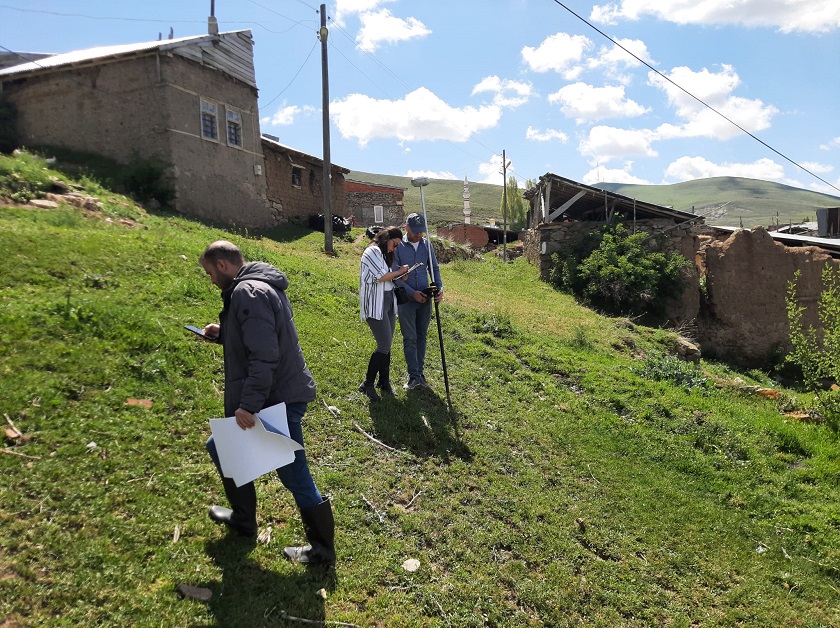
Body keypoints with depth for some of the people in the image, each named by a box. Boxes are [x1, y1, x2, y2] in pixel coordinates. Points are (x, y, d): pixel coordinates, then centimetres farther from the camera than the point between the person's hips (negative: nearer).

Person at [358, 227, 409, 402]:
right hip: (375, 305, -9)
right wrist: (399, 272, -3)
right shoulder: (372, 252, -11)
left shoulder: (385, 254, 18)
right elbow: (381, 277, -17)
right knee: (384, 345, -11)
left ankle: (384, 381, 22)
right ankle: (367, 384, -1)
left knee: (386, 345, 11)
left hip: (388, 303, 9)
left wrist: (398, 277, 2)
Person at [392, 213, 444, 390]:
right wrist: (412, 292, -16)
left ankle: (420, 373, 20)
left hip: (425, 298, 4)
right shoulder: (398, 246, -8)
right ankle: (414, 376, 9)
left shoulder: (426, 244, 4)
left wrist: (439, 287, -9)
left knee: (422, 337, 10)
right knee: (410, 338, 0)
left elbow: (434, 268, 8)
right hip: (406, 299, -4)